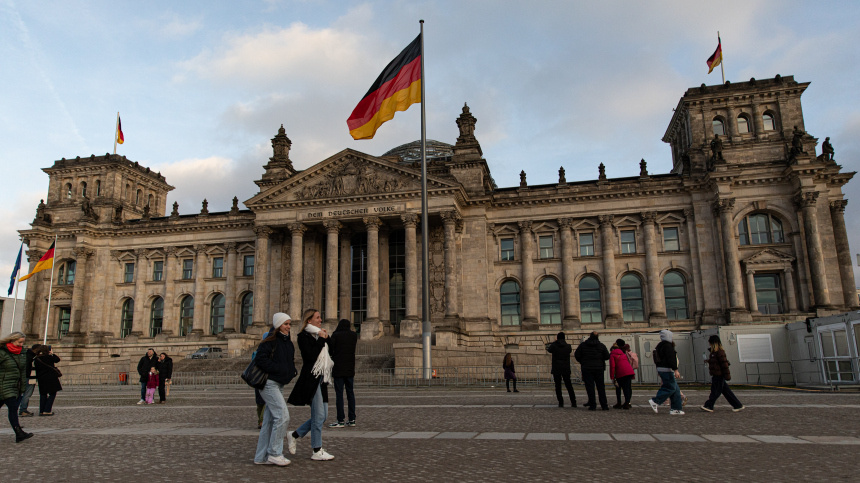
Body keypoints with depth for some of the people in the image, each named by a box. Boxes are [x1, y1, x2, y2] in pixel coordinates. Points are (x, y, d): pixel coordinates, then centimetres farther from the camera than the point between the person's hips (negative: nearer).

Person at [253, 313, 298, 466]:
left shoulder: (288, 342, 14)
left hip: (279, 384, 9)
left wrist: (291, 372, 5)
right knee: (283, 416, -13)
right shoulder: (270, 341, -12)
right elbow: (260, 359, -20)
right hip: (269, 383, -9)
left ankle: (261, 456, 18)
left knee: (269, 421, 11)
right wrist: (279, 369, -19)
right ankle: (274, 453, -2)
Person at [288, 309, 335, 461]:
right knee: (319, 415, -6)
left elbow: (330, 353, 15)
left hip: (321, 379, 9)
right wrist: (322, 339, -14)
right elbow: (311, 356, -21)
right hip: (311, 379, -9)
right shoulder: (303, 336, -8)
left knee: (323, 415, 11)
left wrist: (326, 338, 5)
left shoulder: (319, 335, 17)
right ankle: (317, 451, 4)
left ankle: (295, 435, 25)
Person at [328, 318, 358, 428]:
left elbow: (330, 351, -5)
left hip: (338, 369, -4)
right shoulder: (354, 335, 5)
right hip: (350, 369, 5)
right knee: (350, 393, 10)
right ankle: (352, 419, 11)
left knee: (339, 394, -3)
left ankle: (341, 421, -3)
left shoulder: (335, 335, -6)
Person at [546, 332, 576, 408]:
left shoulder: (554, 345, -5)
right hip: (566, 368, 2)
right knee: (569, 385, 9)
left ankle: (560, 402, -1)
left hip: (556, 369, -2)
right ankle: (573, 402, 6)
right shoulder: (568, 346, -1)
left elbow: (549, 350, 14)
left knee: (558, 386, 4)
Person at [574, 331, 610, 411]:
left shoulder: (583, 345, -1)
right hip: (599, 368, 1)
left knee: (589, 387, 1)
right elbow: (607, 356, 2)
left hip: (587, 369, -1)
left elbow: (576, 355, 0)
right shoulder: (601, 345, 0)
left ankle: (592, 405, -3)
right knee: (601, 387, 9)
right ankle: (604, 405, 9)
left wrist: (582, 362, 17)